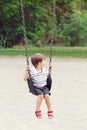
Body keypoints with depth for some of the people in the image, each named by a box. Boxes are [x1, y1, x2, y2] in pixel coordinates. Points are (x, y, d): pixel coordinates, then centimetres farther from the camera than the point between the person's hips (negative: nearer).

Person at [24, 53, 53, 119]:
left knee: (47, 95, -25)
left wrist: (50, 69, 17)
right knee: (40, 95, -31)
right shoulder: (31, 71, -8)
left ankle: (50, 111, -13)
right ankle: (37, 111, -17)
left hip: (44, 86, 4)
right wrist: (26, 71, -15)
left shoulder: (45, 70, 8)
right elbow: (25, 78, -5)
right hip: (36, 87, -4)